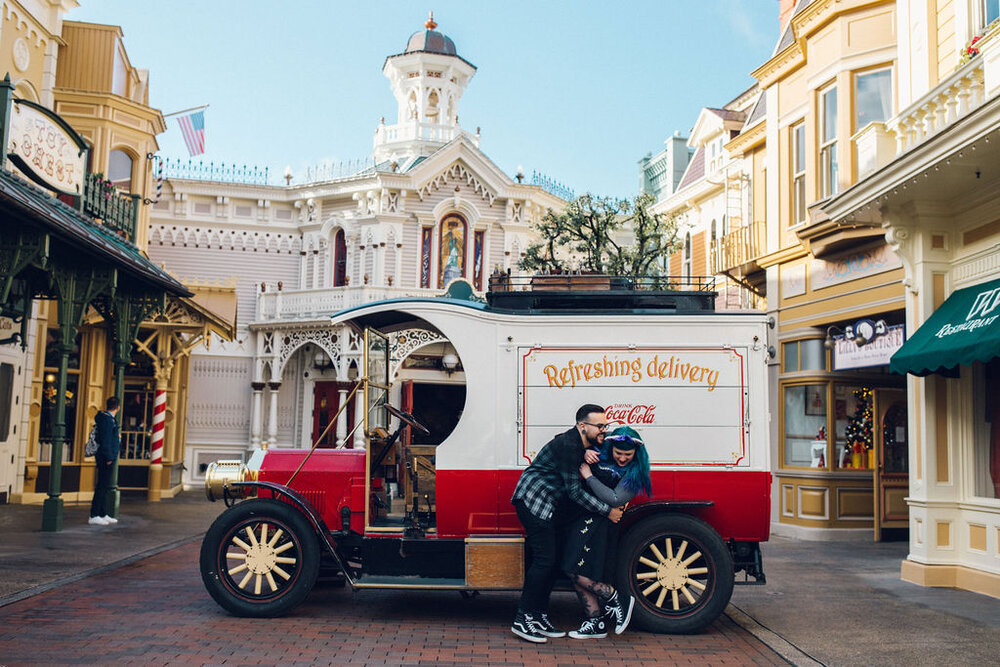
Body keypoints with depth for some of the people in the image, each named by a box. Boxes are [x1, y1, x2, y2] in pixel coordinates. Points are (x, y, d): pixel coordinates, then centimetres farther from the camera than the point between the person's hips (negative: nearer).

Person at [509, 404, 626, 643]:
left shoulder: (584, 445, 8)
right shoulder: (568, 445, -20)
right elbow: (575, 491, -20)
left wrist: (590, 452, -2)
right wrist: (608, 511, -14)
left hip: (547, 506, 10)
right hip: (533, 500, -10)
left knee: (552, 560, 8)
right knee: (544, 559, -13)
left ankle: (540, 617, 14)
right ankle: (522, 620, -8)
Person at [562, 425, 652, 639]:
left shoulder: (634, 473, -7)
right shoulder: (600, 455, 9)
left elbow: (615, 500, -17)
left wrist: (589, 476, -15)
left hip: (599, 523, -7)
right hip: (581, 517, 7)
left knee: (577, 572, -13)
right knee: (575, 574, 5)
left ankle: (617, 600, 6)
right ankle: (596, 624, 17)